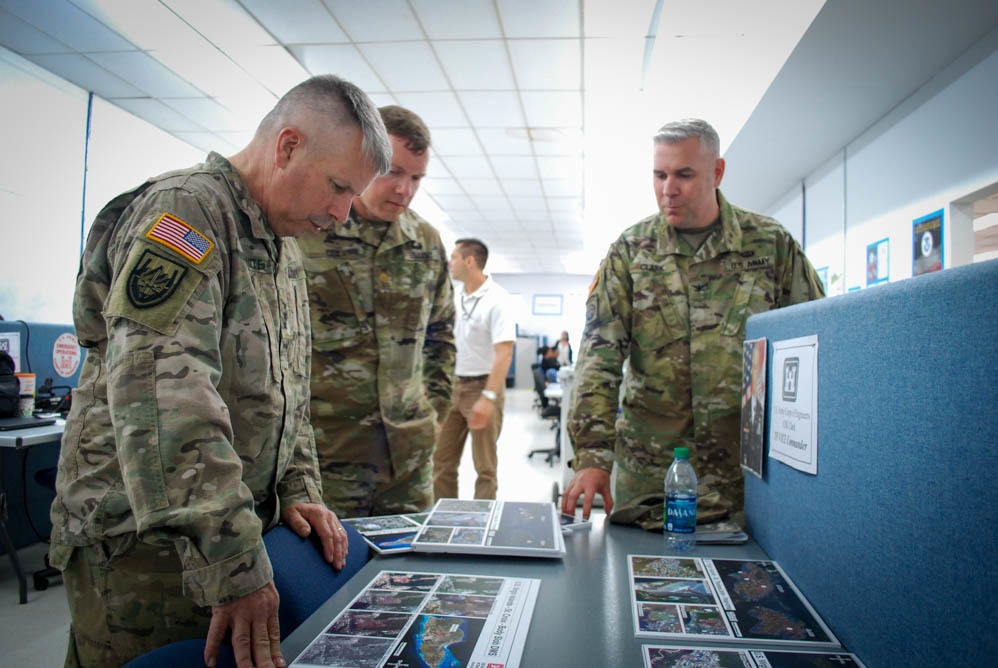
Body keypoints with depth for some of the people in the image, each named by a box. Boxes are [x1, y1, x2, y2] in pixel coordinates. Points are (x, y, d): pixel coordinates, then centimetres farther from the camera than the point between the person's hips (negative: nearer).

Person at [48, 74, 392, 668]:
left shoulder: (286, 251, 13)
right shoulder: (185, 208, -16)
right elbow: (162, 391, -28)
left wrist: (300, 490, 7)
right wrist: (233, 566, -30)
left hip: (236, 535, 8)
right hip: (141, 544, -8)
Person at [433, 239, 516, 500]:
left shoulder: (496, 299, -13)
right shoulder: (456, 299, 9)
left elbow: (504, 353, -21)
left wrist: (488, 397, -27)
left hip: (482, 386, -7)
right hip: (454, 386, 7)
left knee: (485, 466, 2)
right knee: (442, 461, 11)